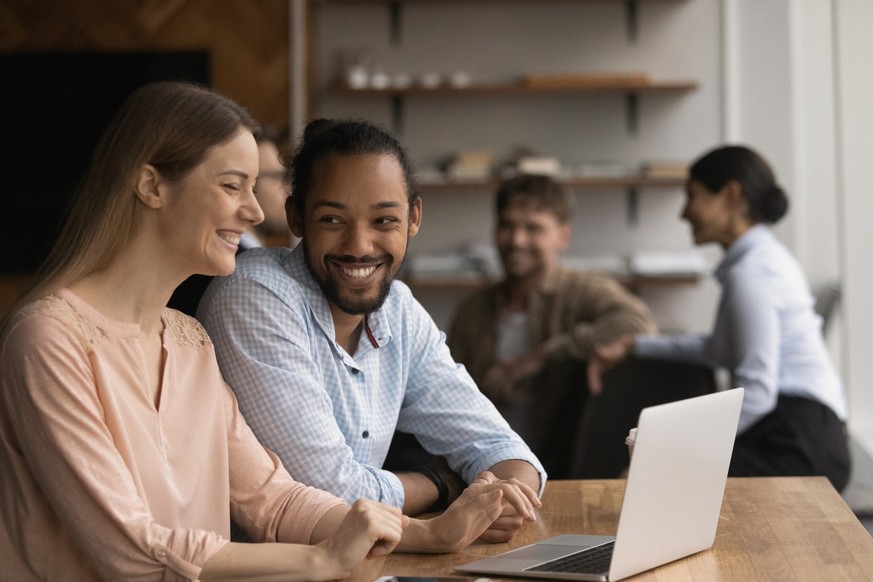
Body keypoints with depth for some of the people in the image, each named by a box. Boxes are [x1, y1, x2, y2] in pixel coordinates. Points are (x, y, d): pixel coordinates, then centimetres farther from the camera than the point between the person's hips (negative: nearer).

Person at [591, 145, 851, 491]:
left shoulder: (750, 275, -14)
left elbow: (757, 394, -21)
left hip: (797, 450, -10)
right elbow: (722, 348, 28)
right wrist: (634, 345, 29)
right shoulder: (764, 255, 17)